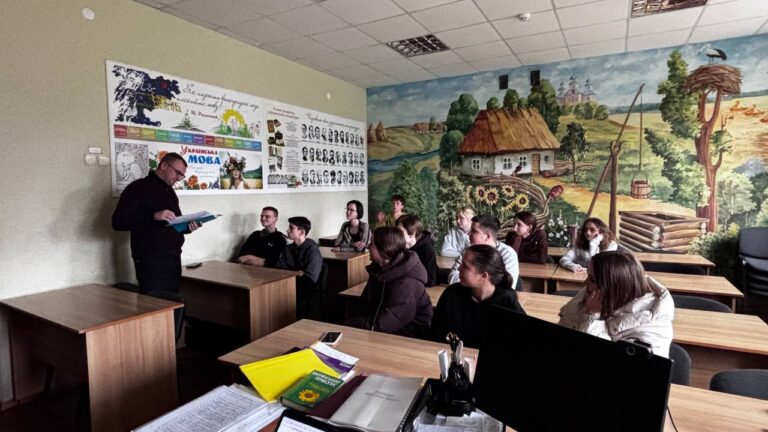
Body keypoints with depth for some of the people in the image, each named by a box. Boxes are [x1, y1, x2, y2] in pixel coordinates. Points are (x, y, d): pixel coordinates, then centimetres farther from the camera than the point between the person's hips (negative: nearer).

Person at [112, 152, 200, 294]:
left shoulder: (170, 191, 18)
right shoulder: (138, 188, -6)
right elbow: (118, 222, -15)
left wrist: (187, 227, 2)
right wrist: (154, 216, -26)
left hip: (174, 258, 7)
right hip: (151, 260, -7)